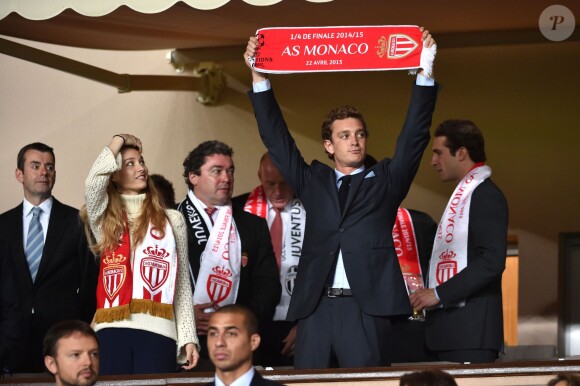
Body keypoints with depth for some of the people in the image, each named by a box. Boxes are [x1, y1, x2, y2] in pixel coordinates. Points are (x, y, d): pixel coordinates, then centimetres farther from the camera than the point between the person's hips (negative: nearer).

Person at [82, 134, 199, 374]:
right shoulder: (105, 220, 13)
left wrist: (188, 338, 5)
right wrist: (118, 142, 7)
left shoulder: (172, 220, 16)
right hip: (112, 329, 0)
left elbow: (182, 283, 13)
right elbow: (93, 183, -9)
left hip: (157, 329, 0)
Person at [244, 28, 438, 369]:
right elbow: (277, 139, 16)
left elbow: (415, 135, 6)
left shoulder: (386, 180, 13)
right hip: (316, 307, 2)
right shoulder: (313, 182, 18)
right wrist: (259, 78, 9)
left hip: (367, 309, -2)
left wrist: (426, 73, -3)